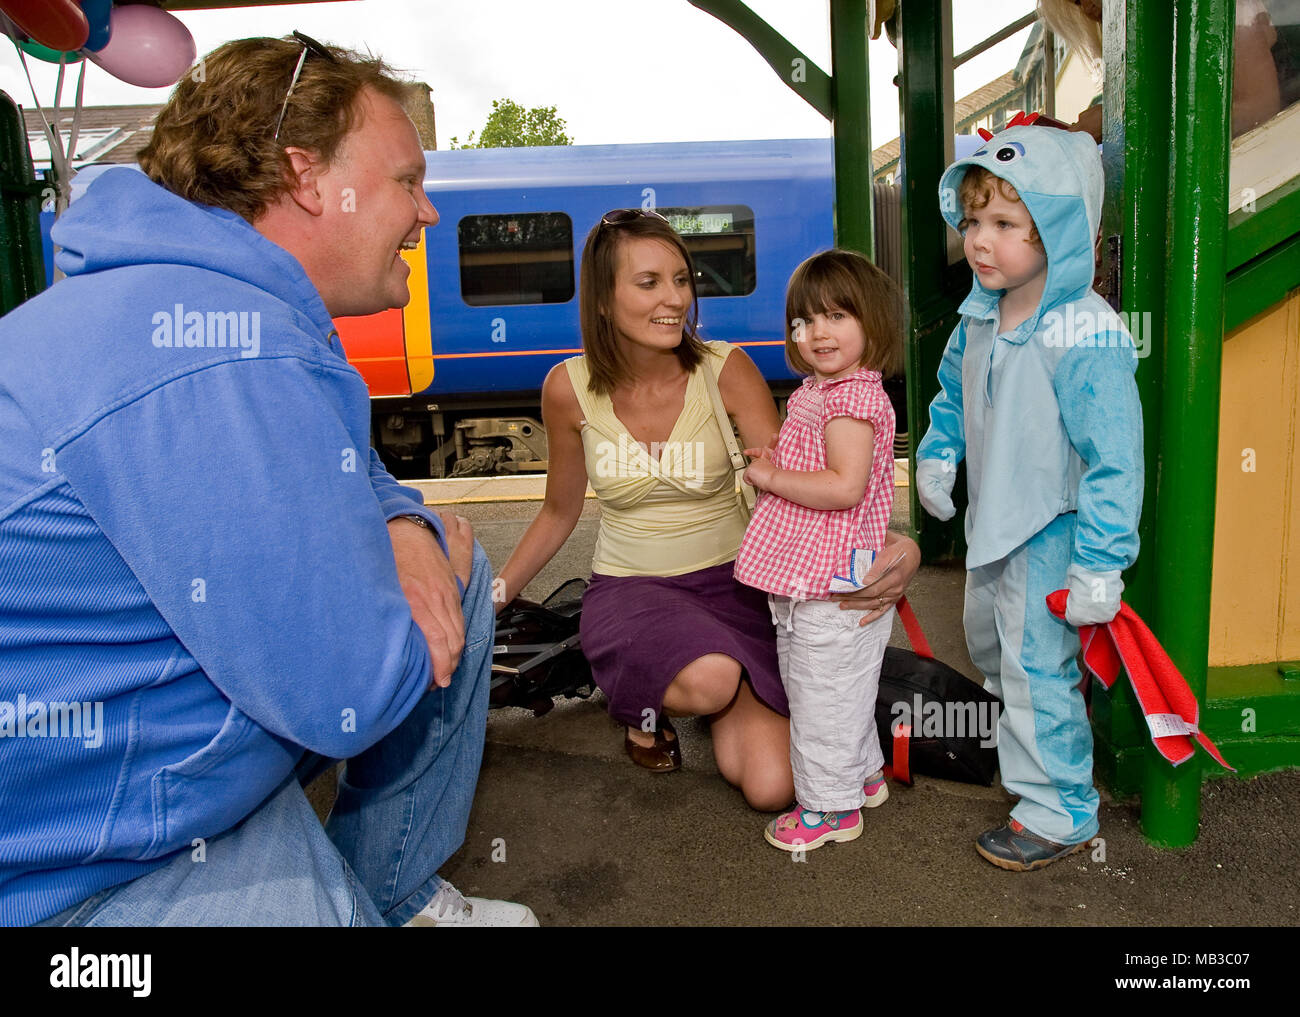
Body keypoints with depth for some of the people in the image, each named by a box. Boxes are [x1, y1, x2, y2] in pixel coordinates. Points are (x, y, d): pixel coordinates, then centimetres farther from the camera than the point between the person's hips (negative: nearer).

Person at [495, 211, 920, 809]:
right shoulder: (569, 388, -7)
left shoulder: (726, 371, -11)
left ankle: (715, 703, 19)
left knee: (770, 787, -15)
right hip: (627, 588, 0)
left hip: (728, 583, 1)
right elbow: (559, 513, 8)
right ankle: (645, 706, 3)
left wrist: (881, 550, -36)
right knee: (710, 679, -36)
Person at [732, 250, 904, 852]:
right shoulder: (815, 391, 13)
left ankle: (830, 806, 21)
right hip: (807, 579, 11)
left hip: (833, 584, -11)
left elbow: (845, 487, -30)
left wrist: (773, 478, -21)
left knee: (823, 696, 4)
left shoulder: (853, 397, -20)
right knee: (830, 691, 25)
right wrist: (771, 468, 6)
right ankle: (863, 774, 43)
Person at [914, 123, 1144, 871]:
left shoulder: (1087, 339, -28)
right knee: (989, 641, 27)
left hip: (1050, 536, -9)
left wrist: (1101, 563, -25)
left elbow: (1114, 457, -26)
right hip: (993, 524, 9)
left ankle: (1059, 814, 21)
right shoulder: (981, 317, -3)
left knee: (1037, 668, 1)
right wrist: (938, 453, 6)